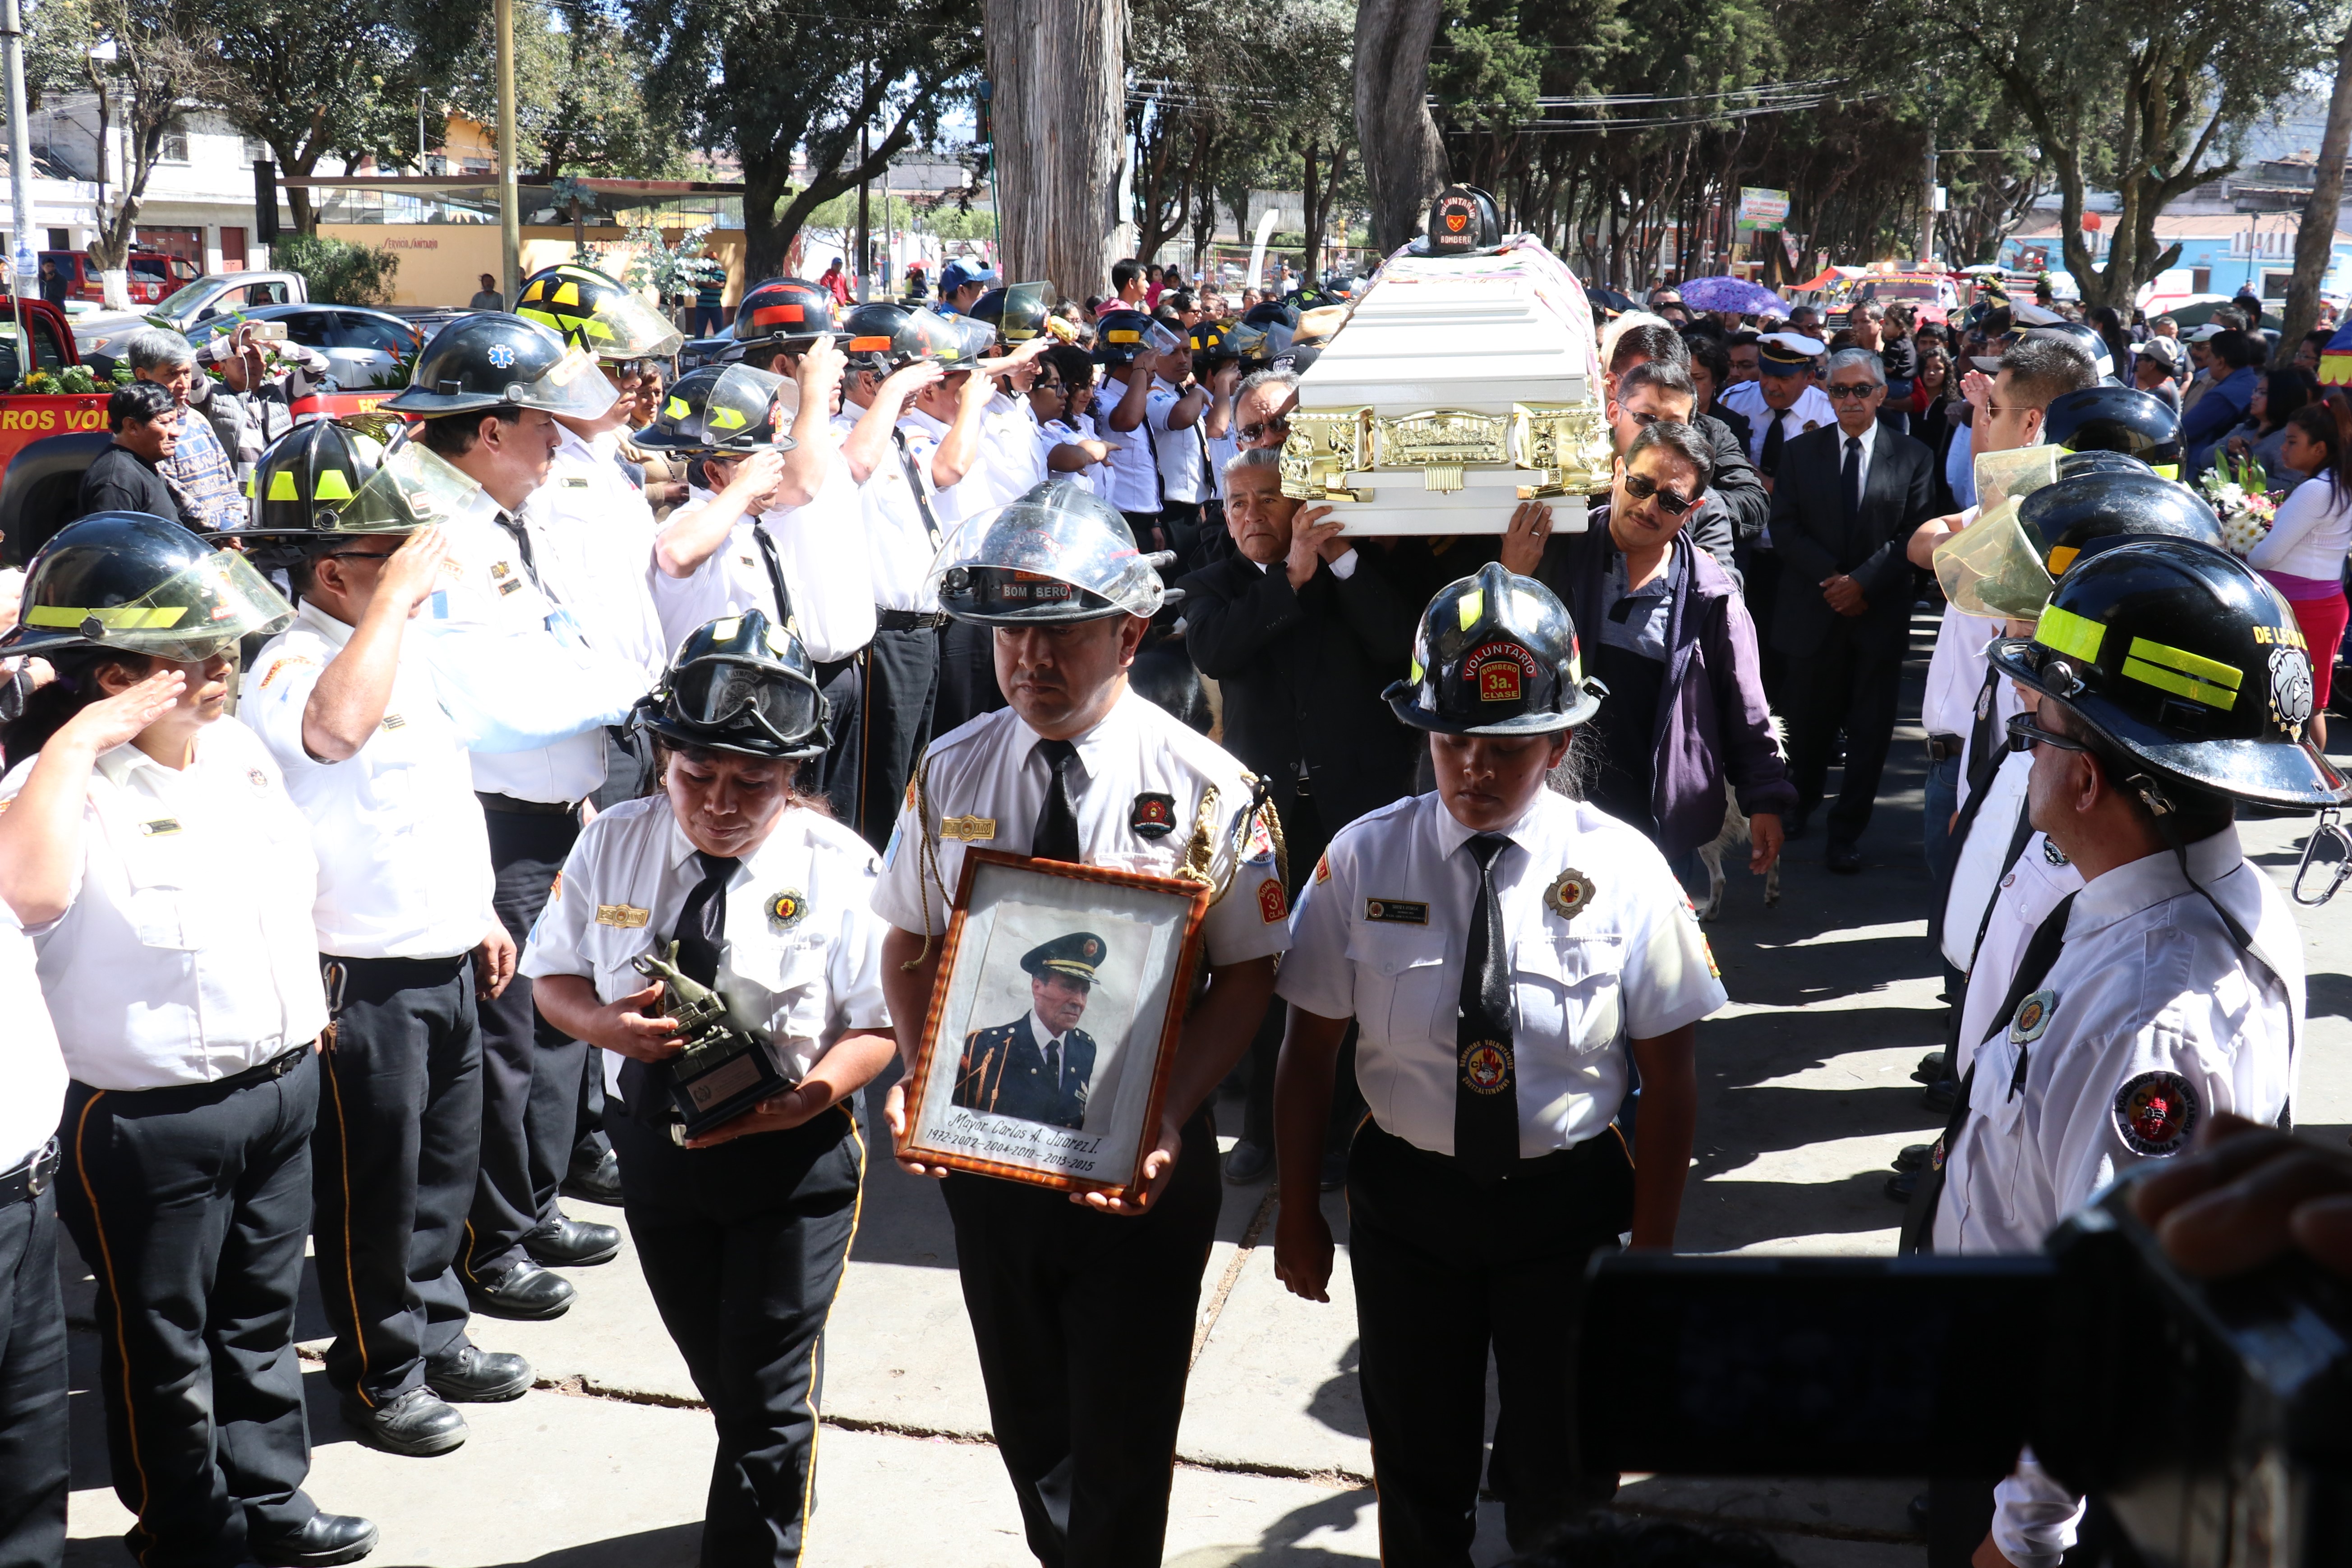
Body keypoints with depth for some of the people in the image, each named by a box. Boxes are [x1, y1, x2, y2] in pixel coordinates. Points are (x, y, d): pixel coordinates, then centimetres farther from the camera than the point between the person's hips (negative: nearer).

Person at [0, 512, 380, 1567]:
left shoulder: (240, 751, 4)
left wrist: (304, 1005, 18)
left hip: (282, 1085, 7)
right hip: (150, 1122, -7)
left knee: (260, 1318, 23)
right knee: (164, 1344, 11)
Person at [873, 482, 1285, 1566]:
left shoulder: (1207, 789, -12)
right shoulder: (951, 772, -3)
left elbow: (1247, 974, -9)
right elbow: (909, 941, 7)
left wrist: (1168, 1118, -22)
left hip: (1143, 1164, -3)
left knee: (1123, 1440, 8)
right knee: (1028, 1424, 20)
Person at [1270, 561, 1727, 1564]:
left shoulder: (1623, 870, -13)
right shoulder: (1363, 861, -12)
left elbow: (1669, 1077, -7)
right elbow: (1309, 1048, -4)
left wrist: (1651, 1247, -5)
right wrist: (1297, 1212, 2)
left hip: (1572, 1202, -1)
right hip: (1407, 1195, 1)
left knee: (1565, 1480, 17)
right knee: (1419, 1474, 20)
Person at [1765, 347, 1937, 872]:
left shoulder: (1913, 457, 3)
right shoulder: (1800, 452, 6)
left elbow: (1915, 535, -3)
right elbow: (1784, 529, 1)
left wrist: (1863, 582, -14)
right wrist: (1832, 577, -12)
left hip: (1879, 613, -1)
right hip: (1813, 611, 1)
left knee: (1869, 729, 2)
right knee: (1809, 720, 9)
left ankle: (1848, 833, 13)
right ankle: (1799, 804, 33)